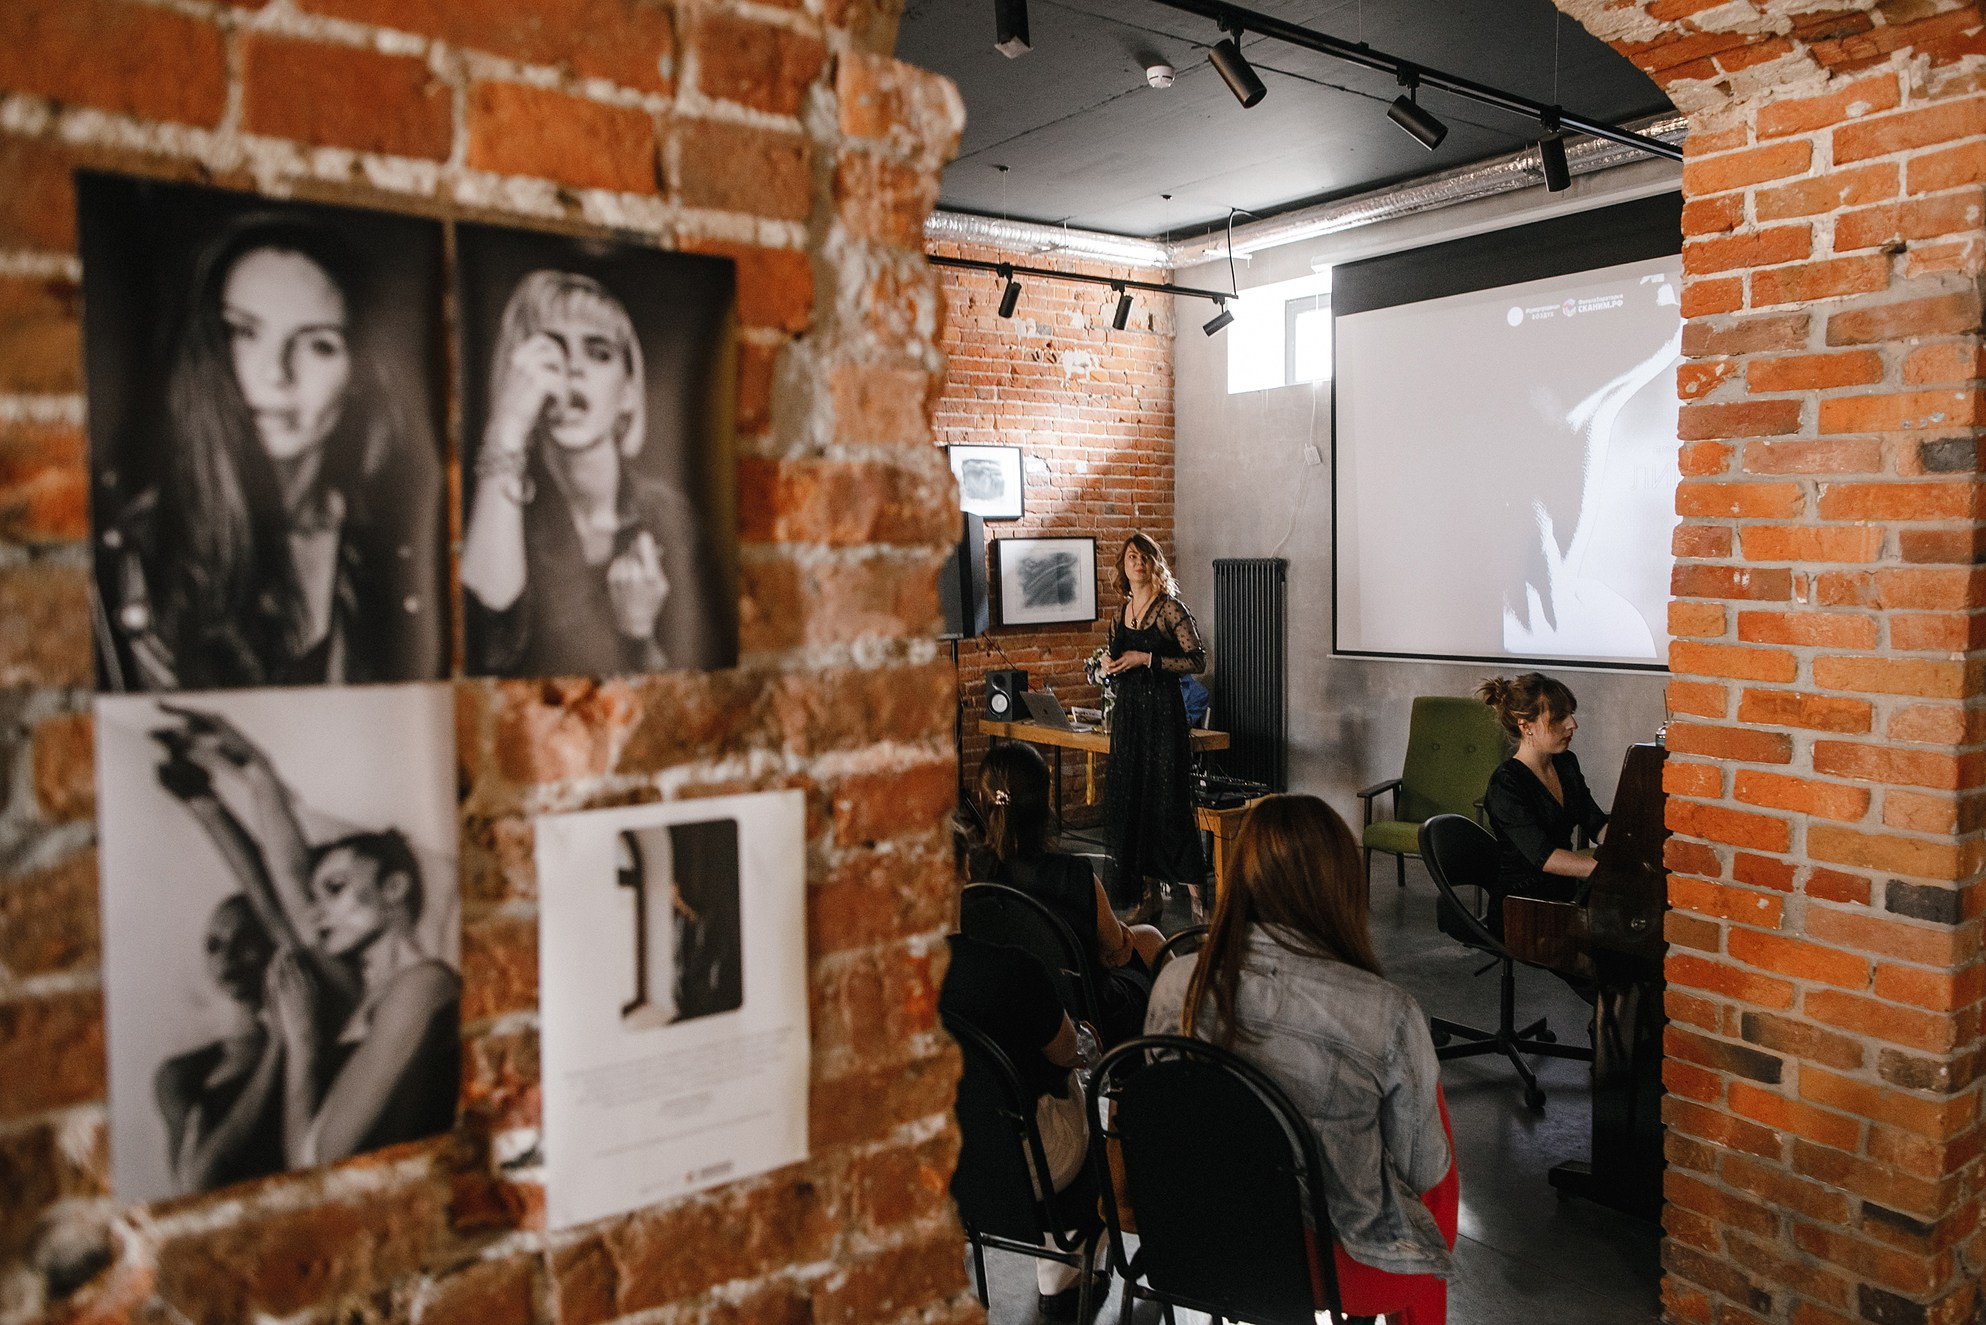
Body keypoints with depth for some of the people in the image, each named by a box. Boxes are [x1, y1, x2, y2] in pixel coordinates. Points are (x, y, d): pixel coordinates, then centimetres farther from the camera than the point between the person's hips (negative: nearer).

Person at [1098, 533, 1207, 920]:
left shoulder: (1170, 609, -6)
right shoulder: (1120, 616, 13)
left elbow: (1198, 660, -12)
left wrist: (1147, 659, -16)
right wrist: (1109, 667, 1)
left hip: (1162, 712, -6)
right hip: (1127, 713, 7)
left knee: (1169, 801, -8)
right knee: (1130, 802, 6)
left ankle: (1196, 897, 0)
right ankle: (1149, 895, 16)